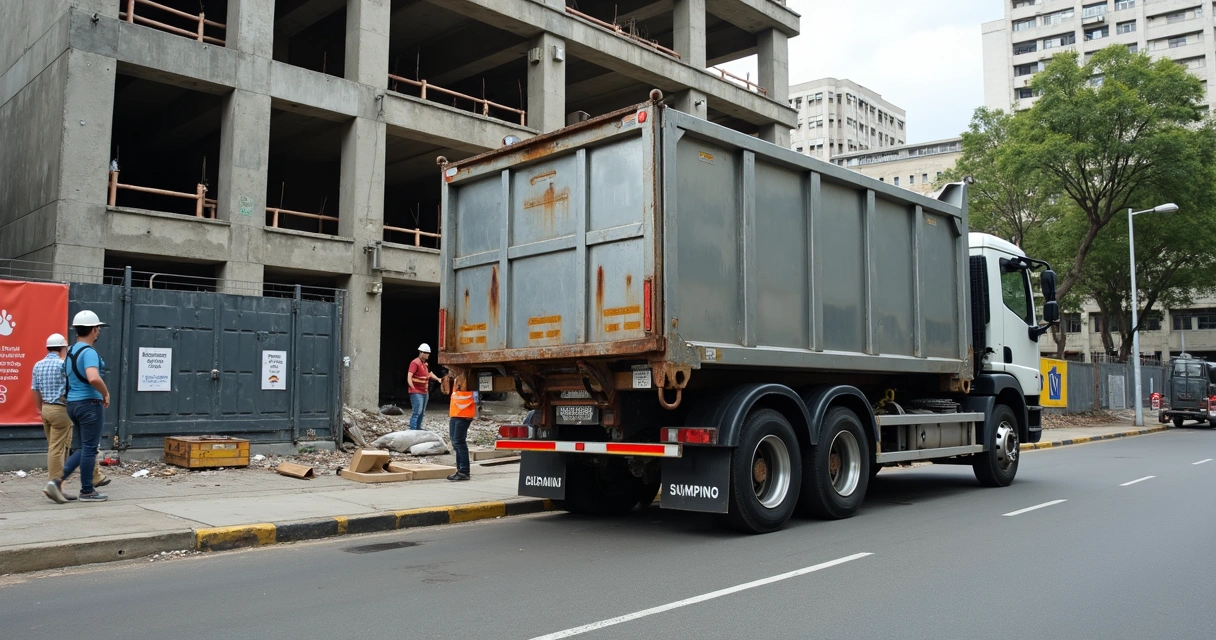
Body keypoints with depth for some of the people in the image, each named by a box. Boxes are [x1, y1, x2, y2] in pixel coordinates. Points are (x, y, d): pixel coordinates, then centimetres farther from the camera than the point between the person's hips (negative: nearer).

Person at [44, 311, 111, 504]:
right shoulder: (89, 352, -17)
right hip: (90, 403, -9)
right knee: (89, 448, 1)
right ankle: (87, 491, 9)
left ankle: (58, 481, 7)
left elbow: (68, 376, 26)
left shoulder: (71, 352, 13)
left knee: (85, 447, 17)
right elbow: (93, 378, -33)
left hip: (73, 403, 9)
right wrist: (106, 393, -16)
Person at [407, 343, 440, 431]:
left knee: (422, 412, 12)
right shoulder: (415, 363, -13)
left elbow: (429, 374, 28)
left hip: (424, 392, 9)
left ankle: (418, 429, 20)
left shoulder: (425, 364, 14)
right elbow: (409, 377, -21)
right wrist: (413, 388, -29)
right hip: (416, 393, -9)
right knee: (417, 412, -13)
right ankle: (412, 430, -12)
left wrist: (438, 379, 13)